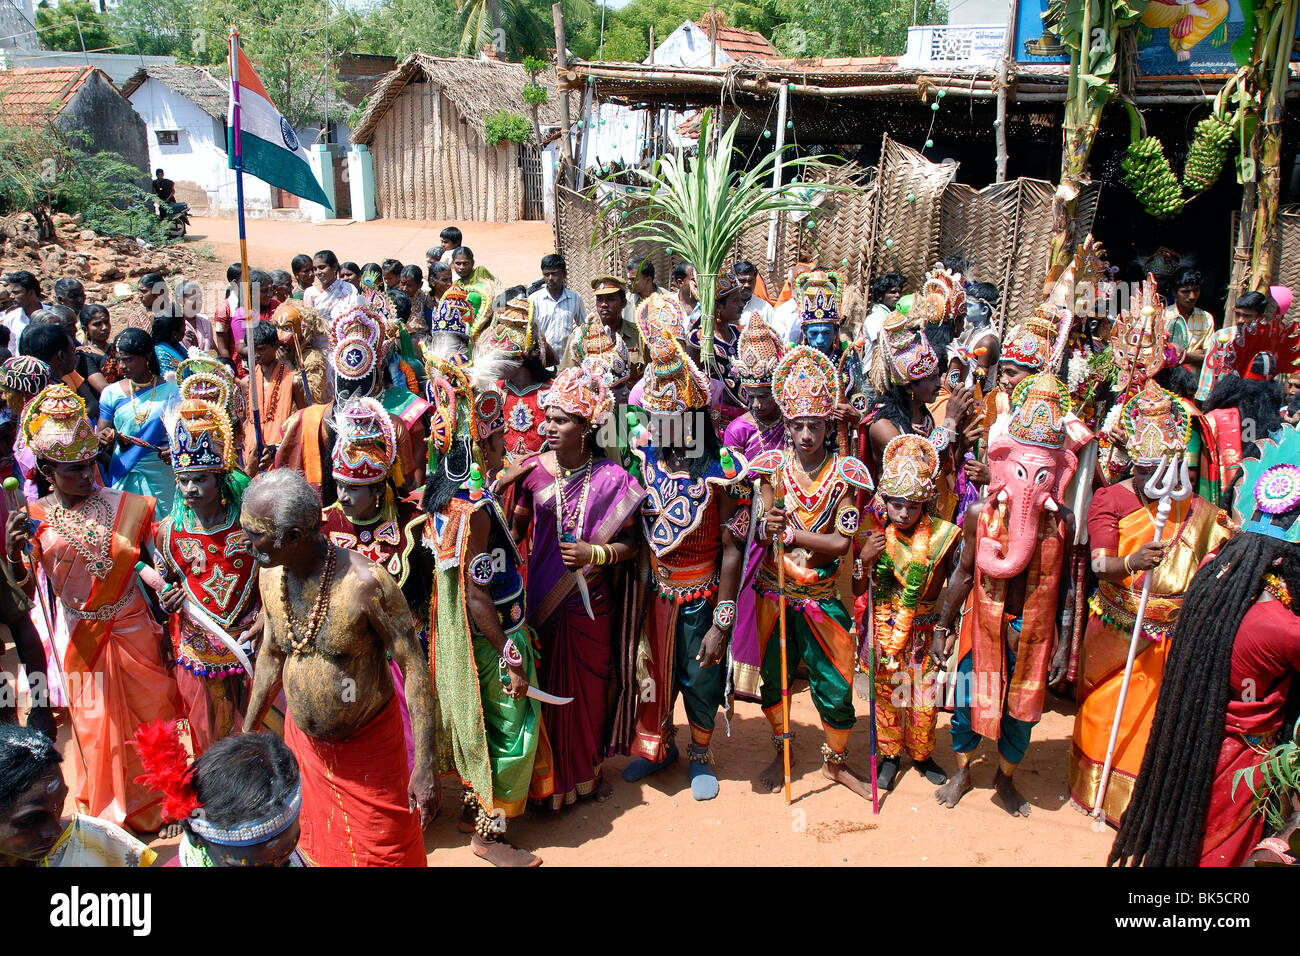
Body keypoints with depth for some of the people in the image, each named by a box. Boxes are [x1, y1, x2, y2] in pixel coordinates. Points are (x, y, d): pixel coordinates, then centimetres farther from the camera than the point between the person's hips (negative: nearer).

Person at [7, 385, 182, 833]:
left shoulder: (126, 507, -7)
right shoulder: (32, 519, -7)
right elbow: (25, 595, -9)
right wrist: (13, 556, -26)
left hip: (131, 628, 1)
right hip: (80, 637, 0)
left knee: (151, 712, 12)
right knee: (99, 728, 13)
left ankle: (155, 802, 37)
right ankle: (113, 813, 37)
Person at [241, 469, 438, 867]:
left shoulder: (364, 583, -28)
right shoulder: (270, 576, -8)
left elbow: (415, 669, -22)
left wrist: (426, 767, -22)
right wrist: (248, 730, 16)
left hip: (368, 745, -5)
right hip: (302, 742, 5)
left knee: (383, 851, 11)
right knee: (312, 846, 22)